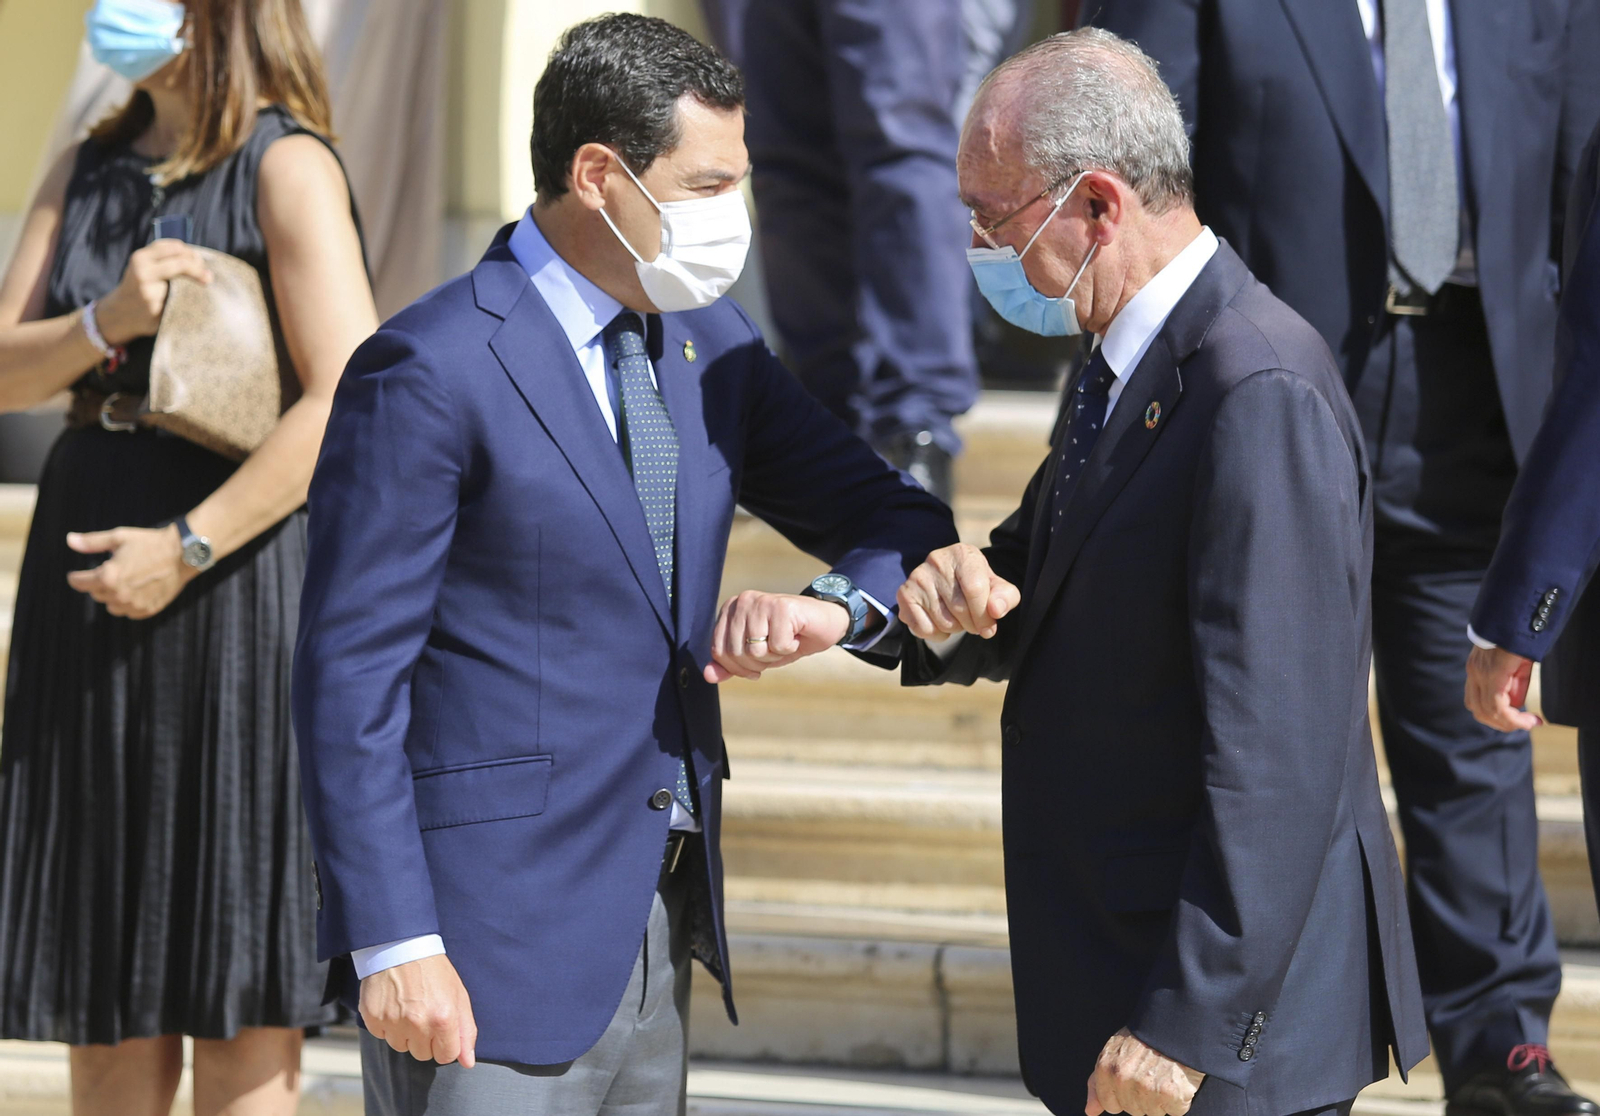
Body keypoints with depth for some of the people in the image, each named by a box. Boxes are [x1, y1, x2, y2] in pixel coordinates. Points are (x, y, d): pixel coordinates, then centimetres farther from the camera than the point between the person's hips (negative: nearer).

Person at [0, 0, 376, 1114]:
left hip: (238, 573, -6)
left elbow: (348, 402, -16)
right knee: (108, 1011, 9)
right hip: (90, 575, 6)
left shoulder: (287, 167, -7)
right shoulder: (90, 172, 13)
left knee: (243, 1019, -4)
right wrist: (108, 320, -15)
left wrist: (186, 549, -19)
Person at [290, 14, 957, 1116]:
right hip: (493, 938, -7)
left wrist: (841, 605, -8)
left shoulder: (710, 343, 10)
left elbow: (894, 518, 16)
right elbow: (349, 674, -14)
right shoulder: (431, 371, -13)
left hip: (658, 926, 7)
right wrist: (392, 943, -19)